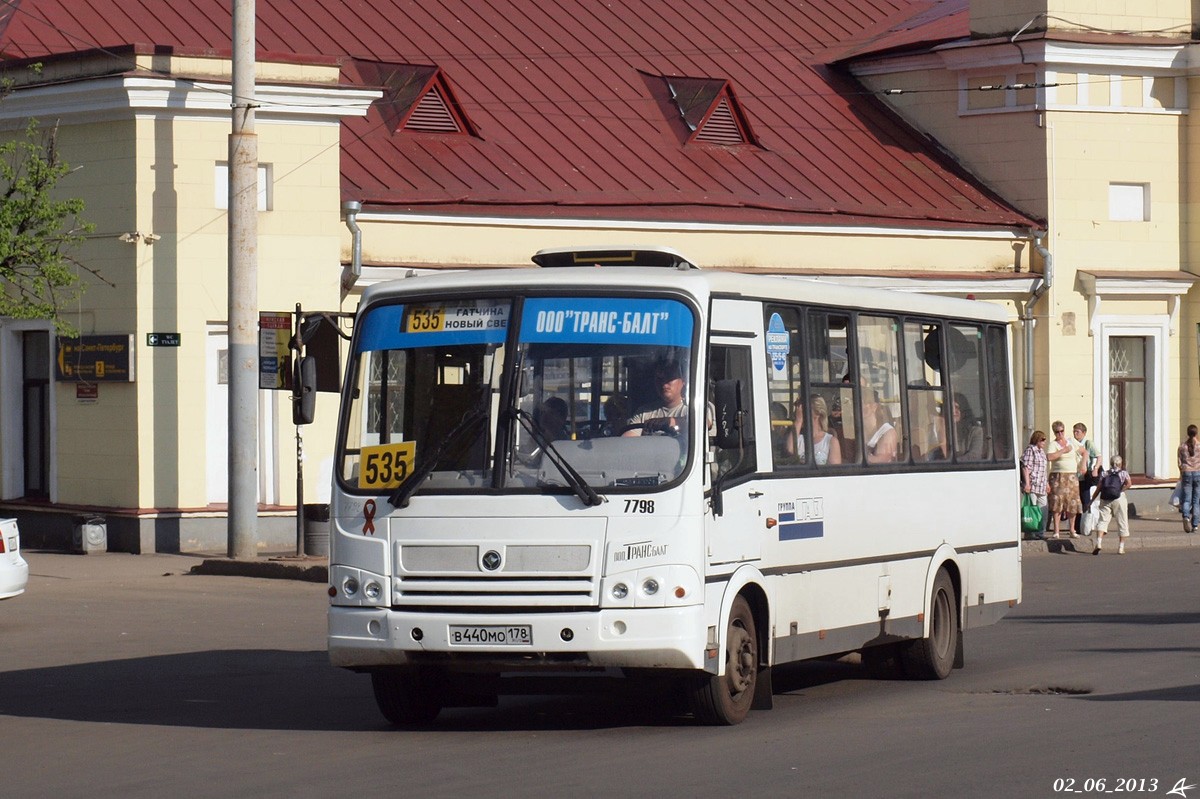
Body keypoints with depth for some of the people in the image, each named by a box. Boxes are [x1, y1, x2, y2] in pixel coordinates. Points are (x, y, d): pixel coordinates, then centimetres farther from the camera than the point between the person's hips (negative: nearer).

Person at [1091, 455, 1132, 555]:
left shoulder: (1104, 474, 14)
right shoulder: (1123, 473, 8)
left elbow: (1098, 489, 9)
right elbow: (1129, 483, -11)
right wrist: (1121, 490, 2)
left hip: (1104, 500, 2)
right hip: (1118, 499, -2)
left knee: (1102, 520, -1)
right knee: (1122, 522, 9)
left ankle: (1098, 542, -24)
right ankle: (1121, 547, 9)